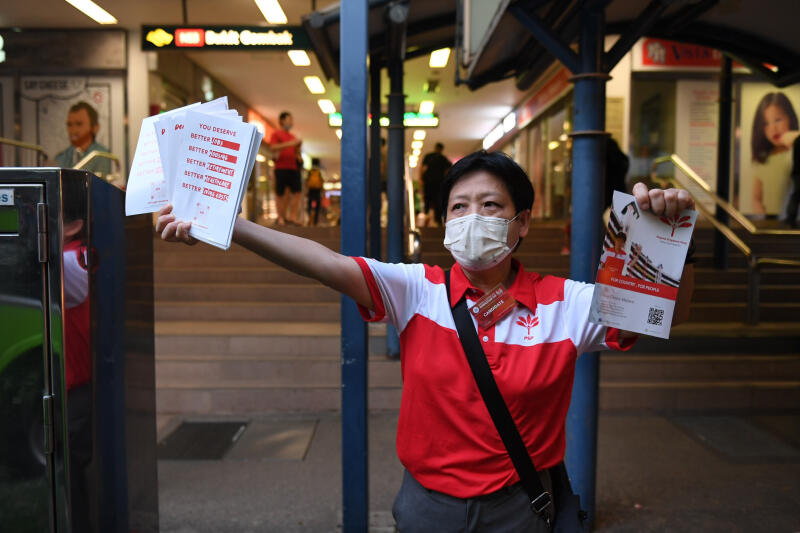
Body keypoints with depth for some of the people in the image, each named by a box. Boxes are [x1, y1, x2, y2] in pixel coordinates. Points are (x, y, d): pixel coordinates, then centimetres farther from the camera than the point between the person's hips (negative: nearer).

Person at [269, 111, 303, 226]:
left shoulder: (293, 137, 20)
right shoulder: (276, 134, 5)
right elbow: (273, 148, -11)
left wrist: (298, 145, 2)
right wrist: (290, 143, -15)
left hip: (293, 167, 5)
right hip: (281, 167, -5)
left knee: (297, 191, -6)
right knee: (280, 193, -1)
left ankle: (293, 216, -4)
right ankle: (281, 217, 5)